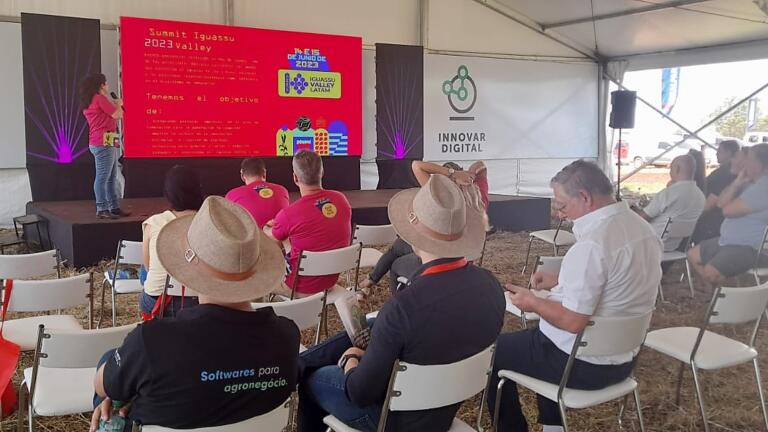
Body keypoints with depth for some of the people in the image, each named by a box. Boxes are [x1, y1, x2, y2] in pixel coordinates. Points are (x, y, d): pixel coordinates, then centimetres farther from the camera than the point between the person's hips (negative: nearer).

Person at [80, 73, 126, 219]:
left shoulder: (88, 102, 19)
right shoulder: (99, 98, -11)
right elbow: (118, 115, -11)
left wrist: (114, 105, 22)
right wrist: (118, 104, 8)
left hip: (108, 143, 11)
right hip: (104, 143, -10)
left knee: (111, 178, 13)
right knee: (103, 177, -9)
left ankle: (114, 207, 17)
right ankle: (102, 209, -8)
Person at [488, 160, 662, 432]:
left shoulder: (591, 244, -28)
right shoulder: (643, 228, 1)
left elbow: (572, 321, -28)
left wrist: (532, 303, -12)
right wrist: (561, 281, 11)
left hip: (584, 365, -9)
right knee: (538, 332, 34)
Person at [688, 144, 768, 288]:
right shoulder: (752, 182, 11)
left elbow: (727, 210, -23)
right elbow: (720, 203, 8)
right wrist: (737, 183, -5)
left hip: (751, 249, -11)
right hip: (731, 241, 11)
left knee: (710, 272, -30)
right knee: (693, 255, 15)